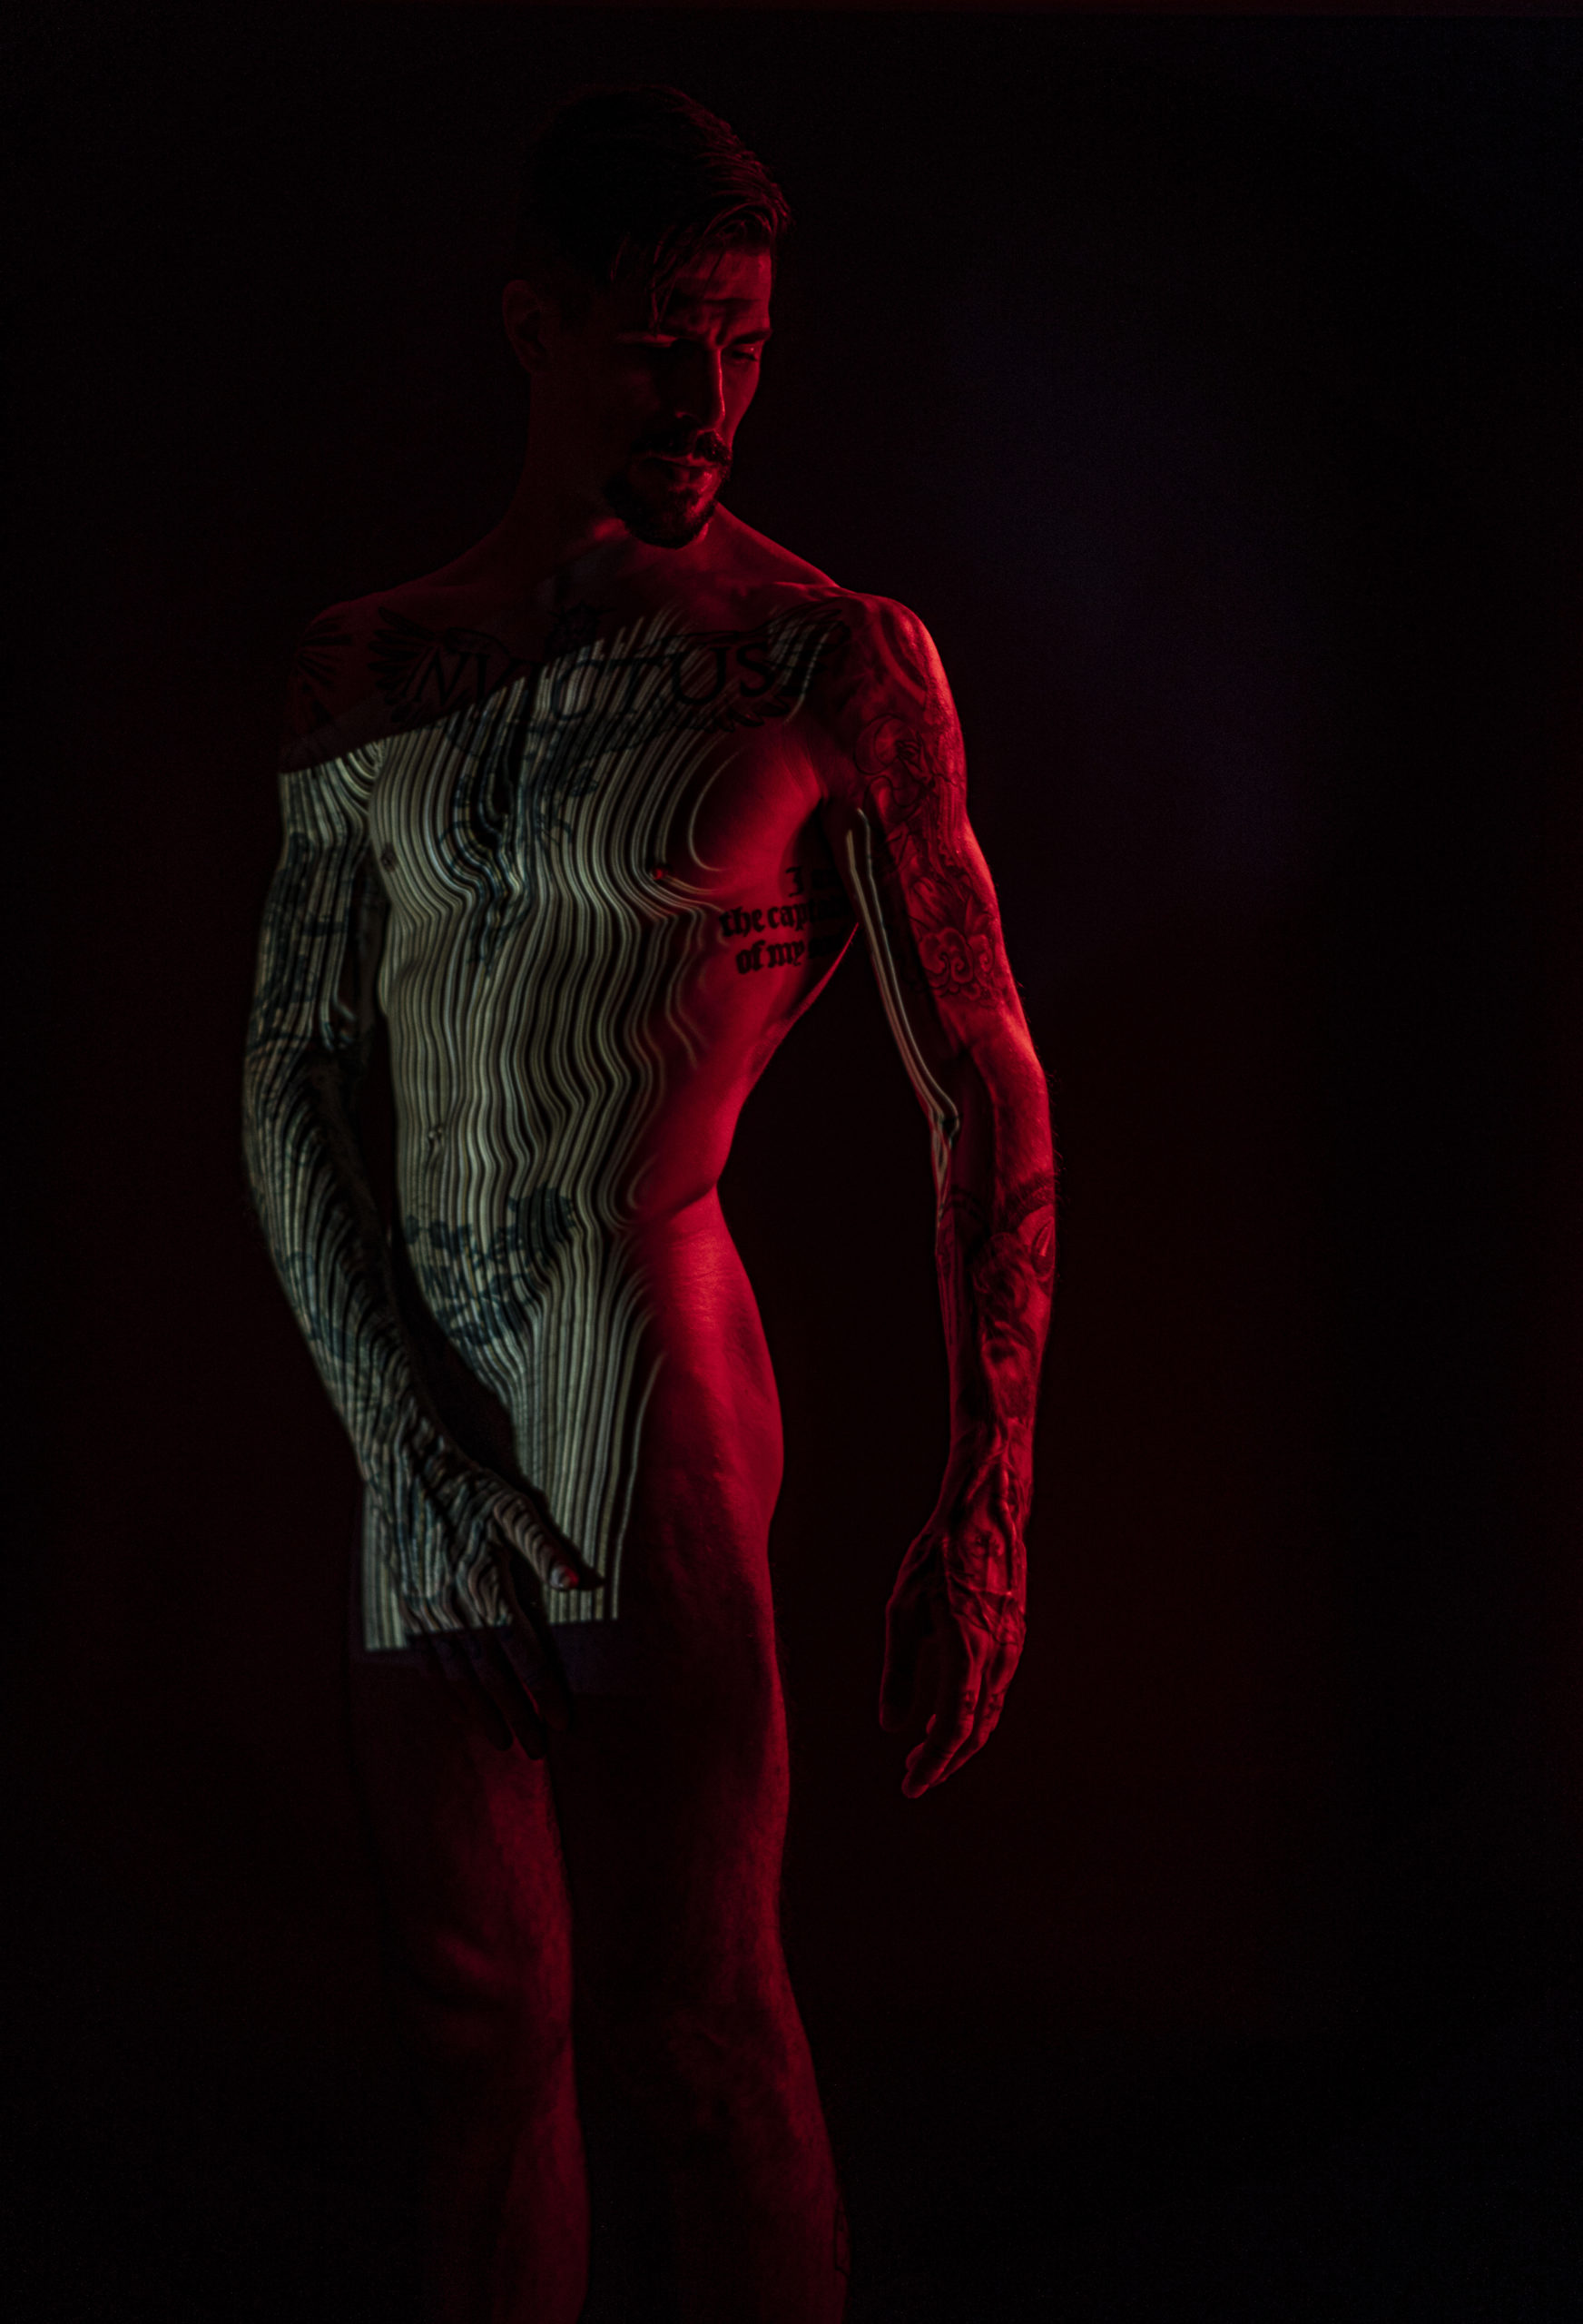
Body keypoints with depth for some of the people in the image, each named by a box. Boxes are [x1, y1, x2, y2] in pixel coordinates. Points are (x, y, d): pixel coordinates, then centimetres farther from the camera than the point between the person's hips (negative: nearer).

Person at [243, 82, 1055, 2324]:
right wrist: (406, 1424, -4)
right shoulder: (371, 667, 11)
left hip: (645, 1364, -5)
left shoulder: (832, 659, -1)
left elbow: (991, 1106, -2)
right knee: (481, 2029, 11)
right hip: (422, 1419, 5)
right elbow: (286, 1079, 9)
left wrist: (984, 1513, -9)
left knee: (694, 2013, -5)